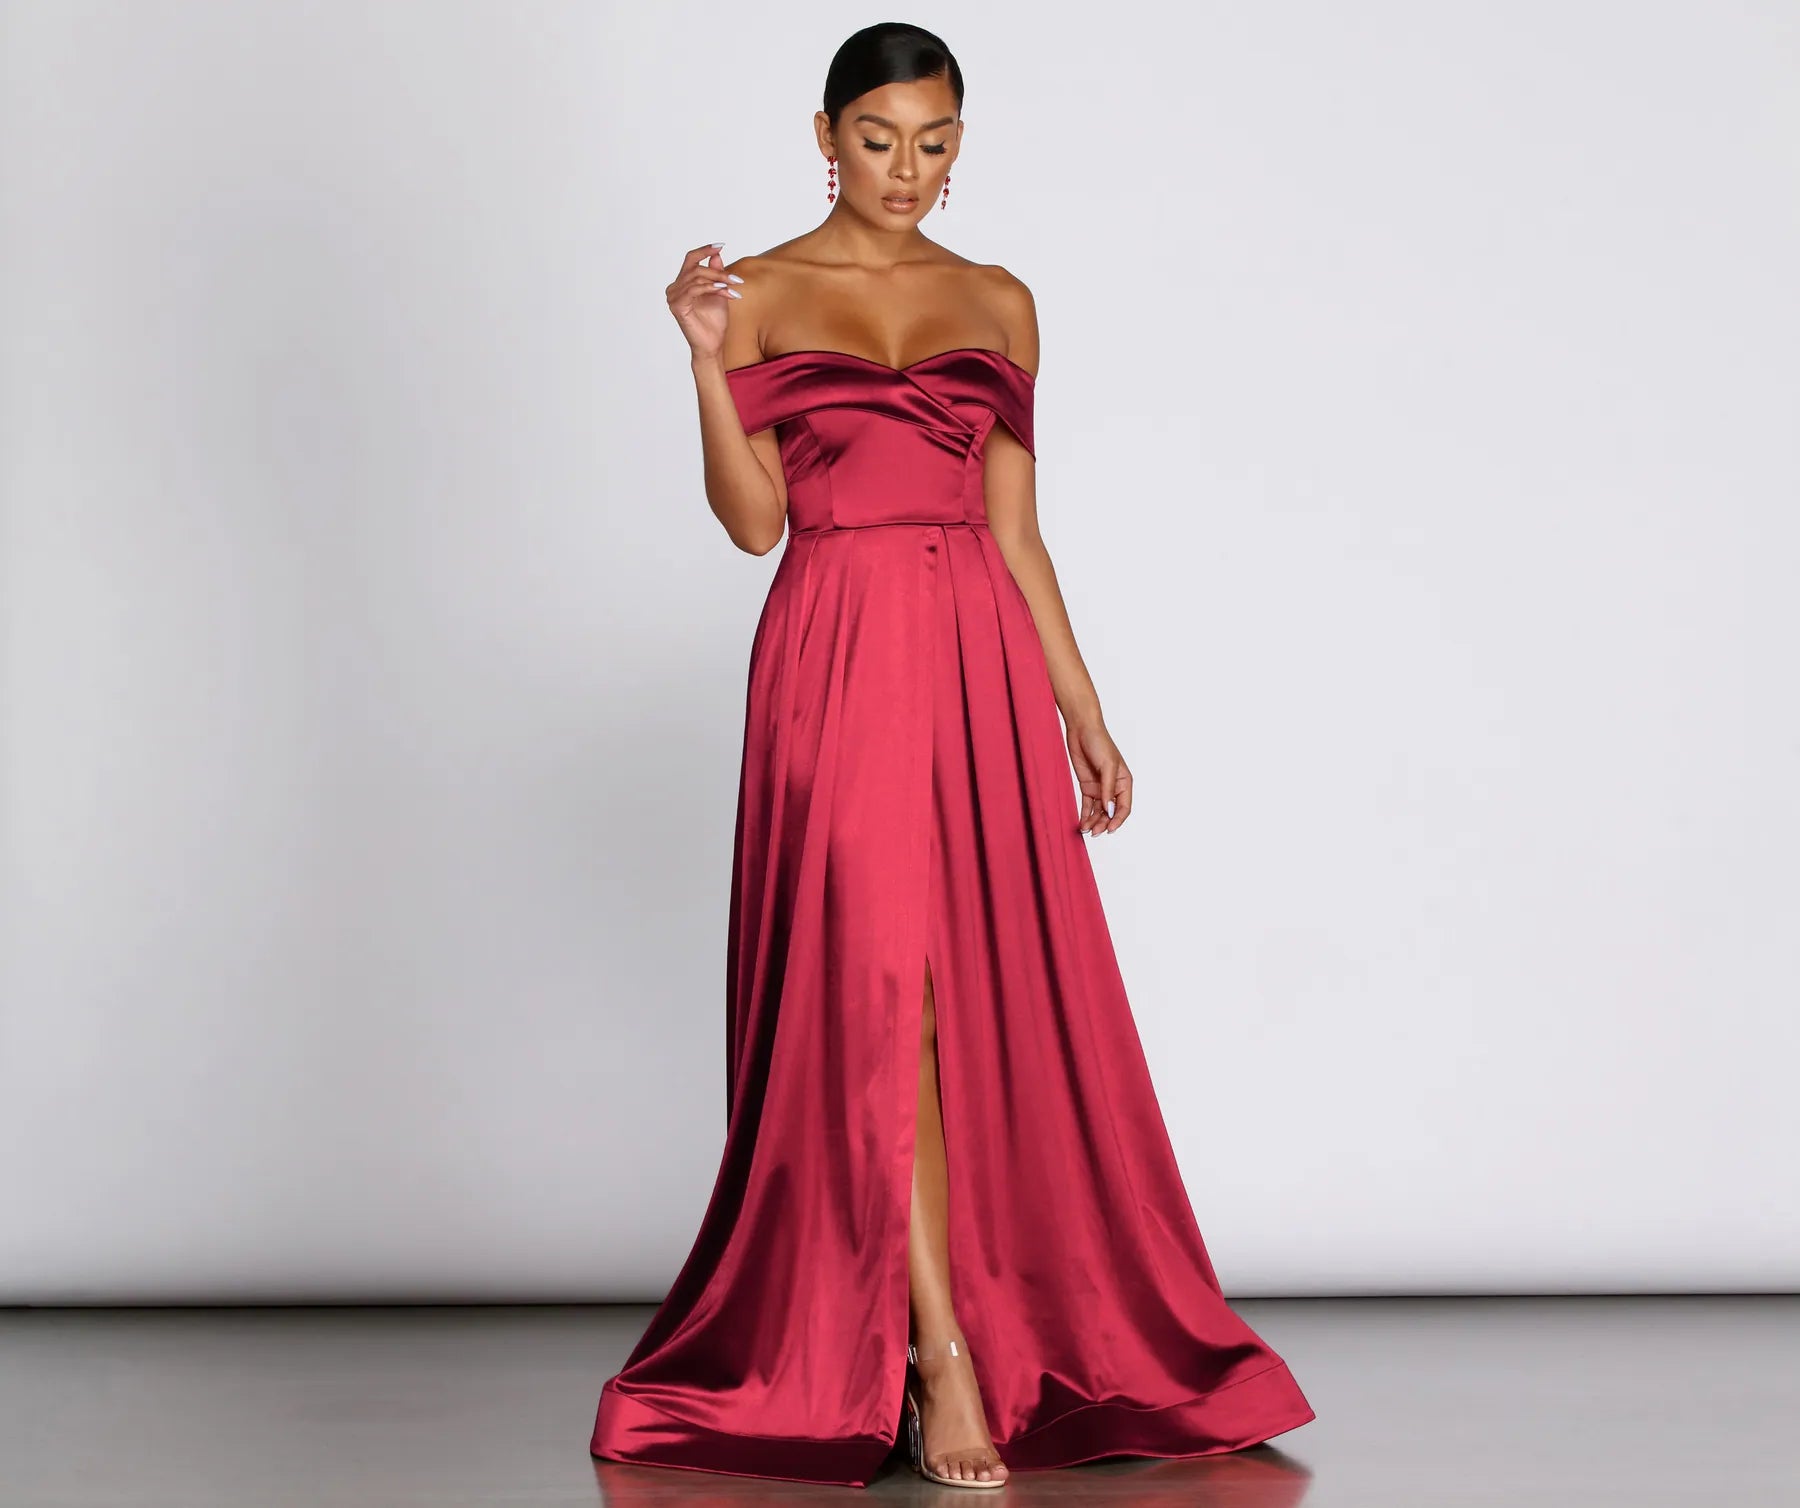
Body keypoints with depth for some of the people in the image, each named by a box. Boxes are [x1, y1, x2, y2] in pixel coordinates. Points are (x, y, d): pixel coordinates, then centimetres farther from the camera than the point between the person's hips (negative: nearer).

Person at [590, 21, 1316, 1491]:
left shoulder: (999, 305, 13)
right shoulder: (761, 295, 4)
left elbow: (1015, 528, 14)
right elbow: (753, 519, -3)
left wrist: (1083, 711, 11)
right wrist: (707, 361, -15)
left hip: (981, 665, 3)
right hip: (836, 665, -3)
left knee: (998, 988, 3)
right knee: (879, 985, -10)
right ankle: (940, 1357, -8)